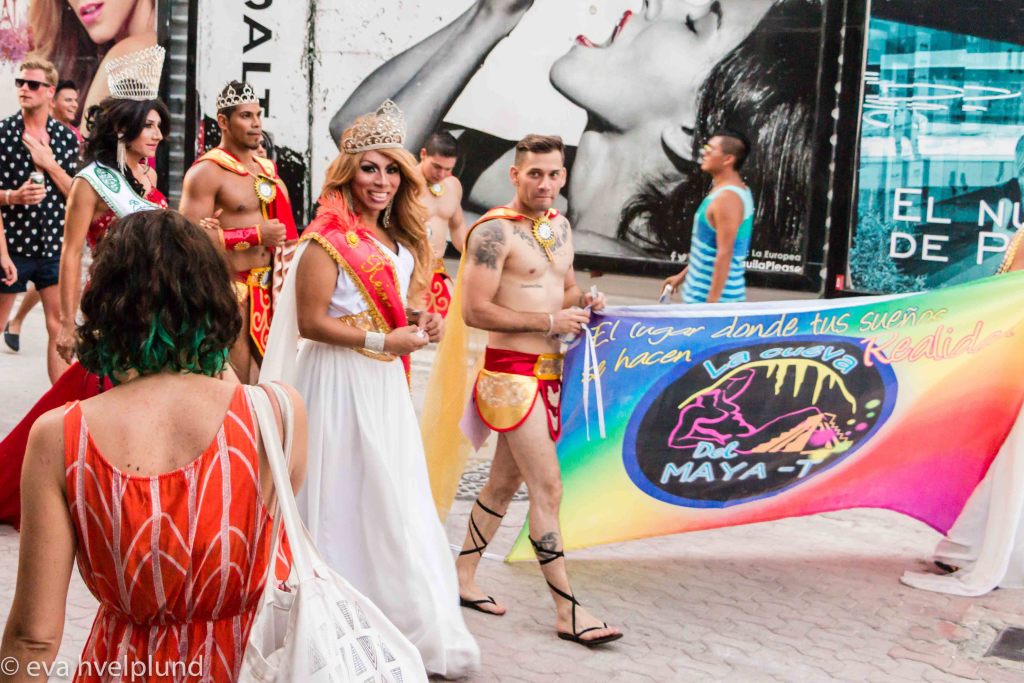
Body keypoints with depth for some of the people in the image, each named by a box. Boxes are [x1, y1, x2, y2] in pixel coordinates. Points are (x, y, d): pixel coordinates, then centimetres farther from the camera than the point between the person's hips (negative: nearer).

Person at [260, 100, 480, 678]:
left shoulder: (397, 241, 13)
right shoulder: (330, 239, -12)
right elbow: (311, 322, -16)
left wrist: (420, 324, 2)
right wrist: (384, 341, -18)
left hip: (387, 384, 8)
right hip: (340, 383, -8)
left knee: (395, 501, 10)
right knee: (342, 500, 1)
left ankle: (414, 626, 20)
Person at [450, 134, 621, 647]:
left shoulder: (560, 226, 12)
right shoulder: (494, 230, -13)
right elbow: (474, 310, -18)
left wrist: (584, 301, 2)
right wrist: (550, 321, -18)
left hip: (549, 371, 8)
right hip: (511, 371, -8)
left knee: (505, 482, 16)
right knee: (548, 489, -9)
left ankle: (463, 579, 29)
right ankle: (568, 612, -3)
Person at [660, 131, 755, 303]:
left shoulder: (727, 197, -19)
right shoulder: (726, 191, 12)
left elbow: (725, 254, -23)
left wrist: (711, 303, -24)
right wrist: (683, 275, 23)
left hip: (717, 297, -9)